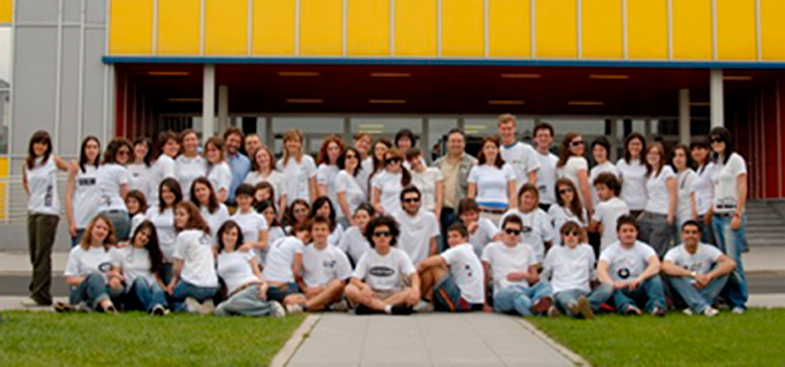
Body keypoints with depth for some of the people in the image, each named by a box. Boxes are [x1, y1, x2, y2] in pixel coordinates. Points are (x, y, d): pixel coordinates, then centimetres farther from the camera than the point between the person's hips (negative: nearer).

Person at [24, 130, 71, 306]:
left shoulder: (53, 160, -2)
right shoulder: (27, 164, 11)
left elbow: (73, 171, 5)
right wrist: (30, 195, 15)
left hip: (48, 211, -6)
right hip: (32, 211, 6)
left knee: (42, 254, -10)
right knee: (34, 255, 11)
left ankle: (40, 295, -11)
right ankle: (36, 291, 21)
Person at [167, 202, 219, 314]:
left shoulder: (183, 235, -7)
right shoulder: (205, 235, 15)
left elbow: (178, 267, -4)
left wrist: (174, 281, 17)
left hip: (194, 286, -6)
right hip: (213, 287, 6)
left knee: (170, 296, 20)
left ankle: (188, 306, -8)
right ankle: (205, 303, 2)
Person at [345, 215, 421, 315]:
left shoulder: (400, 255, 1)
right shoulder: (367, 256, 3)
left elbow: (414, 275, -12)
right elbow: (354, 280, -7)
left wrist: (415, 289, -35)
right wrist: (364, 287, -31)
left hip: (396, 296, 0)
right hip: (372, 296, 0)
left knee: (412, 293, -31)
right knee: (350, 289, -27)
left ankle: (368, 307, -32)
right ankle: (390, 308, -34)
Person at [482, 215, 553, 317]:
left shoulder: (527, 249, 22)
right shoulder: (491, 249, 11)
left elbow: (535, 279, 19)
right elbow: (484, 277, 7)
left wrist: (524, 275, -4)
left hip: (525, 291, 3)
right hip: (502, 294, -3)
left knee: (543, 285, -30)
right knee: (516, 292, -39)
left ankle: (538, 305, -64)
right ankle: (536, 310, -69)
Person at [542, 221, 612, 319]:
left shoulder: (587, 250, 15)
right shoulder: (554, 251, 11)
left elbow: (593, 275, 26)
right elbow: (544, 276, 19)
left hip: (584, 292, 3)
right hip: (562, 292, -3)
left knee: (608, 287, -30)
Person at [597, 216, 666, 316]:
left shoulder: (644, 248, 1)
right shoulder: (610, 250, -1)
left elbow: (656, 265, -21)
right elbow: (600, 270, -21)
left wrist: (639, 279, -39)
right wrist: (612, 283, -43)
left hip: (640, 291, 1)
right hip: (620, 291, -1)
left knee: (654, 276, -28)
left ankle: (656, 306, -49)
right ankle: (626, 306, -58)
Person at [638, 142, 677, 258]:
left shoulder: (667, 171, -1)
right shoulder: (648, 174, 19)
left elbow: (673, 195, -7)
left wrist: (670, 217, -13)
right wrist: (643, 214, 9)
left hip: (662, 217, -7)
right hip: (647, 215, 7)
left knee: (656, 252, -9)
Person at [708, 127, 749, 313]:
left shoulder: (736, 160, -4)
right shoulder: (716, 163, 18)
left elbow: (742, 189, -10)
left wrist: (738, 214, -16)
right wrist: (711, 210, 11)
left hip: (731, 215, -7)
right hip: (717, 216, 7)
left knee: (733, 260, -10)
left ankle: (739, 302, -5)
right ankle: (728, 298, 9)